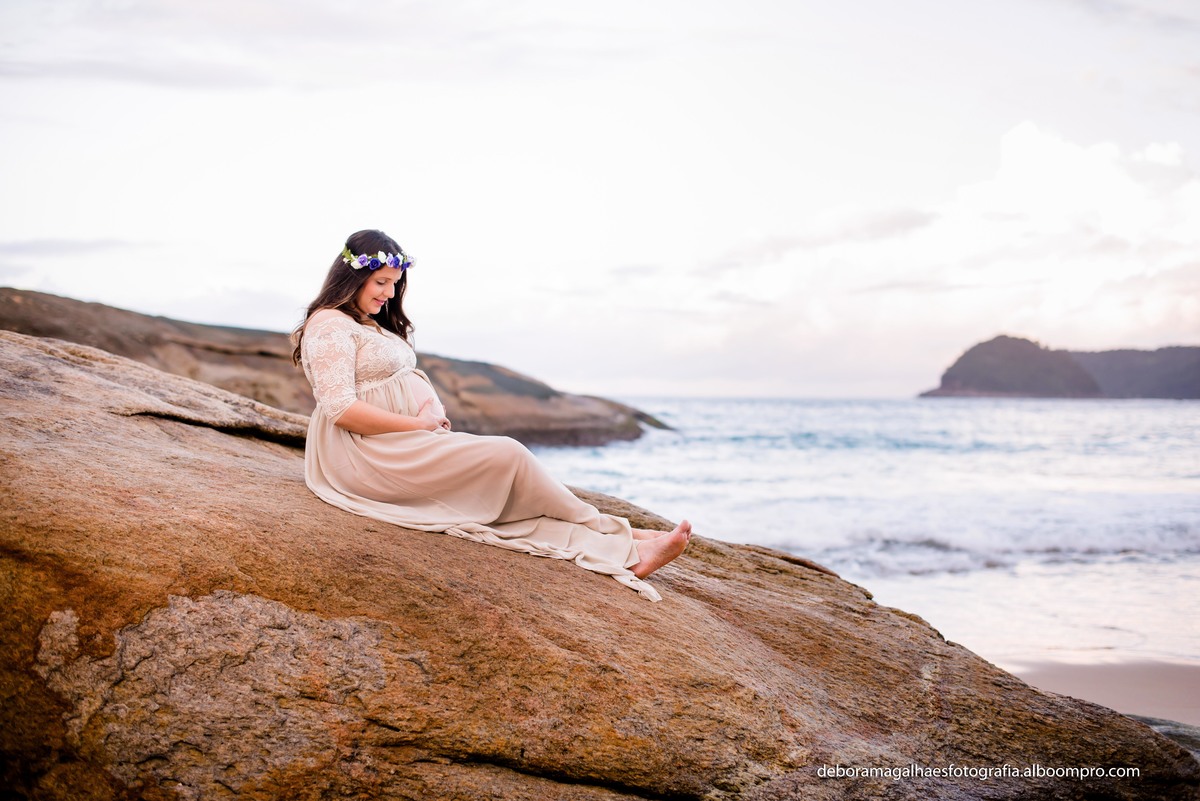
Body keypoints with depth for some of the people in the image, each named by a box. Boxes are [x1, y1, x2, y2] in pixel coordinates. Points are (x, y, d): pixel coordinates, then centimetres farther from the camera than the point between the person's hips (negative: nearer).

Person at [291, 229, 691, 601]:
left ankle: (624, 555, -17)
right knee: (508, 455, -16)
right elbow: (342, 410, -21)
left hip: (406, 446, 9)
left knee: (505, 484, -8)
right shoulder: (330, 326, -11)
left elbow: (413, 378, 18)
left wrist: (432, 406, -6)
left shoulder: (374, 325, 20)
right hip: (368, 455, -9)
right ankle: (608, 532, 0)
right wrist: (420, 425, -15)